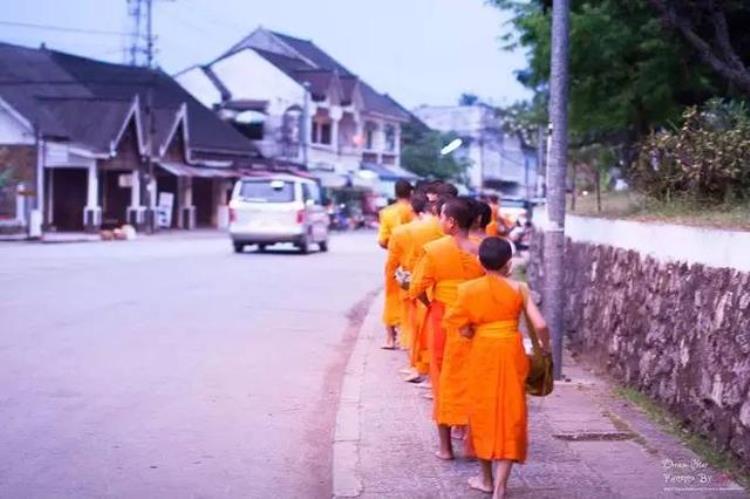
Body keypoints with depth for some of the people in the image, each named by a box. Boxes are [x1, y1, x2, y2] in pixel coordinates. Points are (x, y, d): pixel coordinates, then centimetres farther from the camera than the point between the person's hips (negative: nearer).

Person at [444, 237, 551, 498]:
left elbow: (464, 330, -5)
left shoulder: (468, 289, -5)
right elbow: (540, 325, -8)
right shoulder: (519, 288, -5)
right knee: (509, 413, 4)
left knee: (483, 411, 15)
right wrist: (545, 348, 10)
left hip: (482, 353, 0)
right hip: (510, 352, 0)